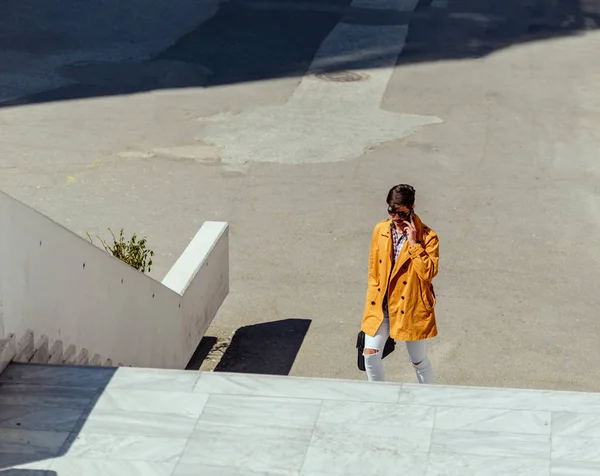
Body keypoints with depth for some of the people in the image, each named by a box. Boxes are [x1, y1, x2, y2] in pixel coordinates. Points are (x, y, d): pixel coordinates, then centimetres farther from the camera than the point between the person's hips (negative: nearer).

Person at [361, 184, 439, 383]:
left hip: (411, 307, -4)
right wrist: (372, 300, 6)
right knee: (370, 354, 0)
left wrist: (413, 243, -26)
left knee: (419, 361, 9)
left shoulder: (427, 236, -13)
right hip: (381, 306, 4)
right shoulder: (380, 230, 0)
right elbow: (373, 270, 8)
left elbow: (428, 272, -23)